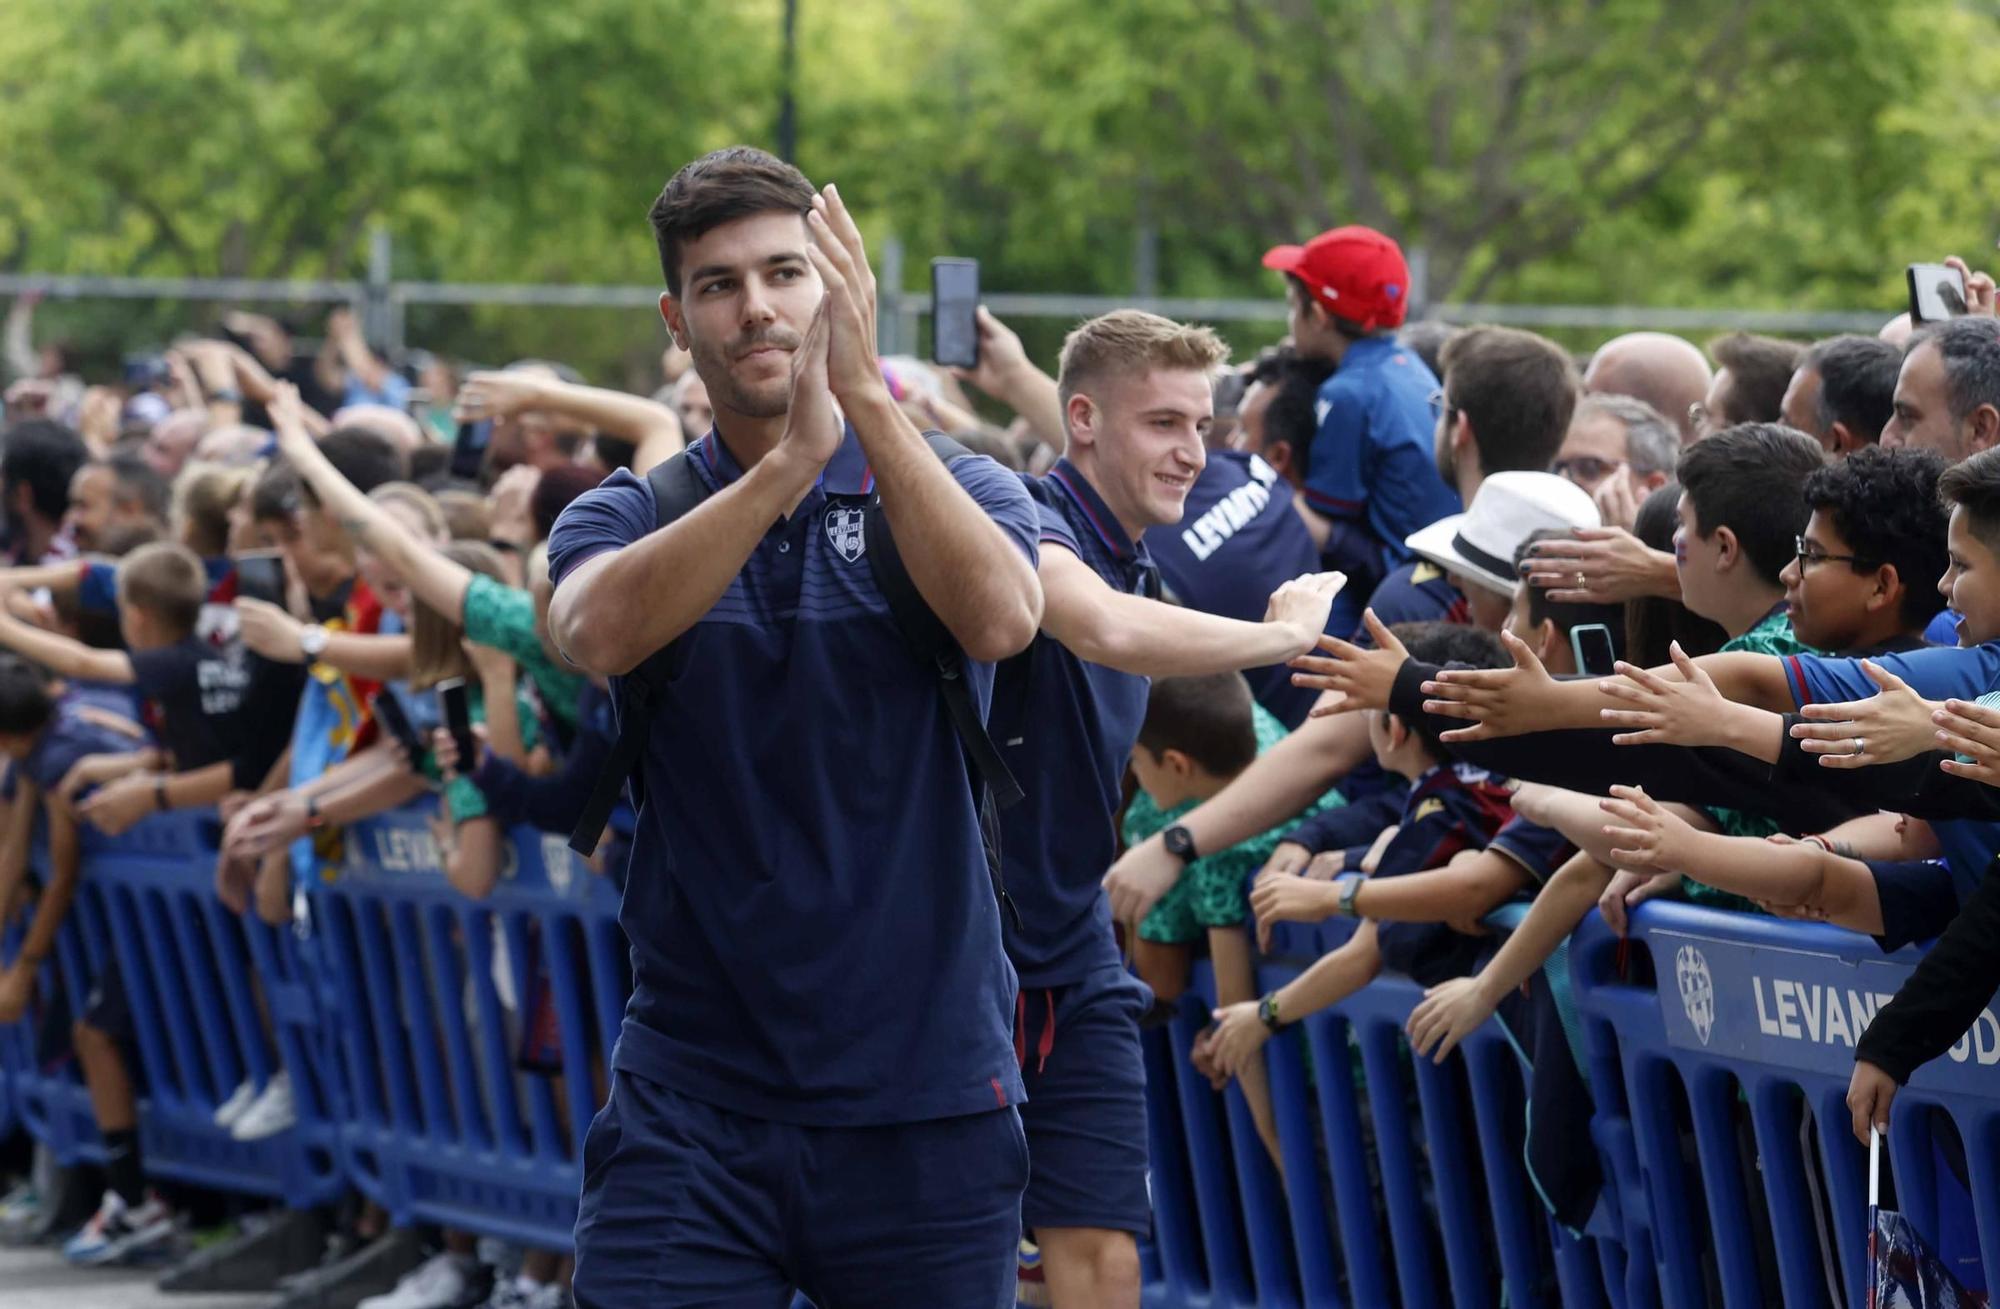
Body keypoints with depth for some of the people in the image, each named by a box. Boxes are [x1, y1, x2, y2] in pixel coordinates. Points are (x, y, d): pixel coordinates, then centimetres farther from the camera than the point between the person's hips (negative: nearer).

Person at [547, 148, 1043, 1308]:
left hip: (924, 1094, 0)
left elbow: (999, 615, -20)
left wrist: (867, 395, -25)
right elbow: (596, 633, -19)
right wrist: (790, 463, -28)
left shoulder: (958, 492, 4)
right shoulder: (631, 518, 6)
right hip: (691, 1098, 0)